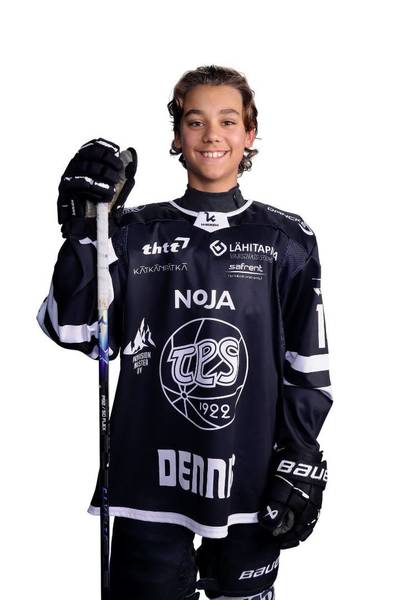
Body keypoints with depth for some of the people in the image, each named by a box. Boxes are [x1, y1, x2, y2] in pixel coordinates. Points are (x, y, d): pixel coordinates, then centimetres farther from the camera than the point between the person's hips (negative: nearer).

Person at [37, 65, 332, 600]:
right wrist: (85, 230, -12)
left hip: (249, 481, 0)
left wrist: (300, 465, 0)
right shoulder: (136, 233, 3)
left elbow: (307, 364, 4)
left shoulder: (287, 239, 3)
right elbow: (75, 331, -3)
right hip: (150, 477, 0)